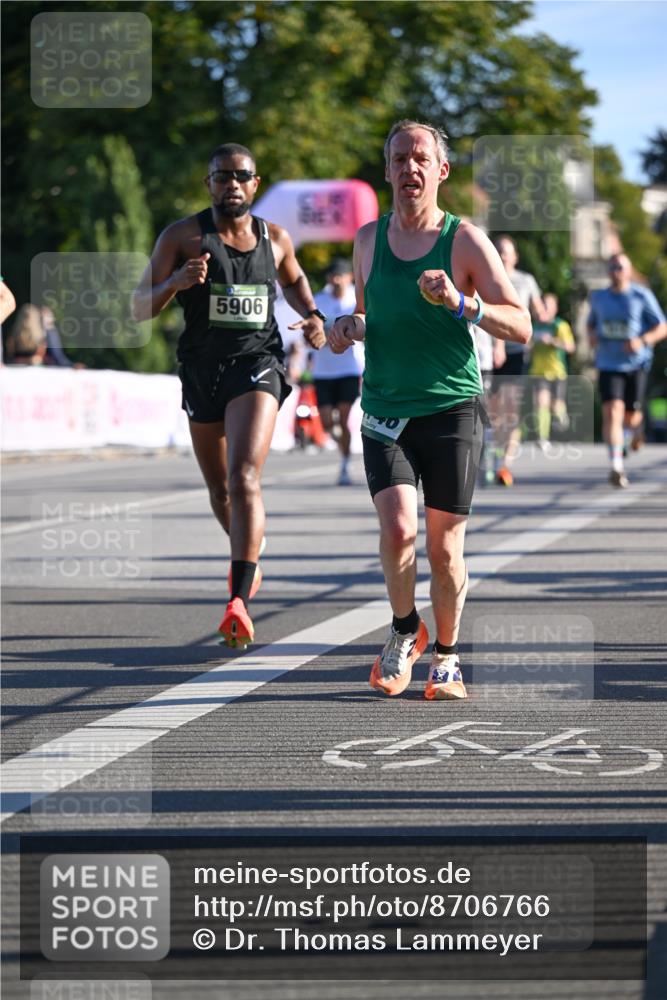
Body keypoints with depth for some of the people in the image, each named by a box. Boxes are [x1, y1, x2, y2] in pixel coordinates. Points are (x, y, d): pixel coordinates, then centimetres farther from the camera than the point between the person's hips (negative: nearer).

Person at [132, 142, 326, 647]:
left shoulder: (275, 239, 6)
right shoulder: (182, 236, -1)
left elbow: (294, 279, 29)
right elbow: (140, 307, -4)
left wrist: (312, 315, 9)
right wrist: (174, 283, -24)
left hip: (257, 364, -2)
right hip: (202, 368, 2)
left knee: (244, 479, -22)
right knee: (220, 489, 16)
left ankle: (240, 602, -30)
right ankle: (248, 556, 48)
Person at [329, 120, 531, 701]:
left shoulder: (465, 240, -3)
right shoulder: (368, 239, 8)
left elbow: (521, 327, -8)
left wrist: (460, 304, -24)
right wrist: (350, 326, 3)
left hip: (452, 411, -2)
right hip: (385, 413, 2)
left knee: (445, 548, 0)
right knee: (399, 528, -17)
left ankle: (446, 657, 22)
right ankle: (405, 632, 10)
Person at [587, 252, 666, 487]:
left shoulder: (642, 296, -2)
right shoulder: (598, 297, 8)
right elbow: (591, 324, 24)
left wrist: (642, 340, -20)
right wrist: (592, 336, 0)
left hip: (636, 364, -1)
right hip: (608, 364, 1)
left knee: (631, 415, 7)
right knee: (612, 412, -17)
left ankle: (634, 428, 46)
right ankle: (616, 466, -19)